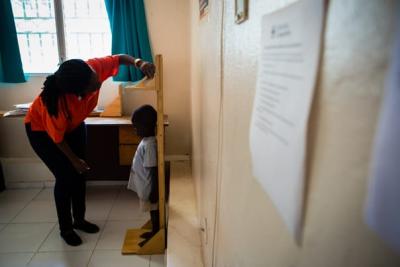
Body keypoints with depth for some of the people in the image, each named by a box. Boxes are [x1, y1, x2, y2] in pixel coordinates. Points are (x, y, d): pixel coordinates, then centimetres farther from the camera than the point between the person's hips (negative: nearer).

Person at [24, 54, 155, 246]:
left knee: (79, 174, 7)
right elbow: (57, 137, -24)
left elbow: (119, 58, -16)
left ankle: (79, 219, 26)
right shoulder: (57, 103, -42)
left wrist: (138, 63, -36)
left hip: (74, 125, 6)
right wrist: (74, 159, -11)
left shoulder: (93, 68, -32)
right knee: (65, 176, -5)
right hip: (42, 129, -5)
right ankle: (65, 228, 17)